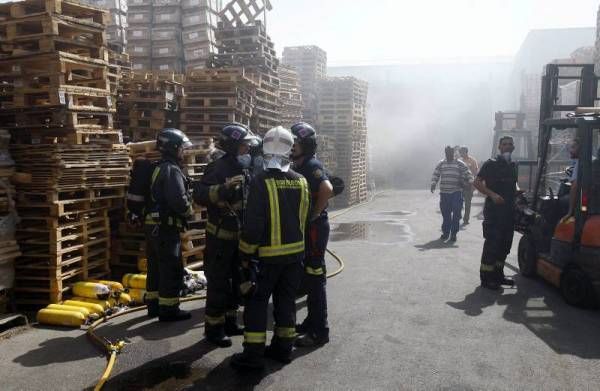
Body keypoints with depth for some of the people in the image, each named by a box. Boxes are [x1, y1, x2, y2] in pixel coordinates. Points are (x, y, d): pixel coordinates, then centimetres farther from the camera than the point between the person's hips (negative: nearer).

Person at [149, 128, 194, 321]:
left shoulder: (160, 168, 15)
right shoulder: (172, 170, -17)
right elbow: (179, 200, -26)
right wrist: (189, 210, -7)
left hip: (161, 224, 10)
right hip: (170, 225, -10)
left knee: (164, 267, 17)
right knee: (173, 269, -2)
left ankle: (160, 305, 27)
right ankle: (169, 309, 5)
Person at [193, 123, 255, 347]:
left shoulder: (245, 167, 8)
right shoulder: (218, 168, -17)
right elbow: (199, 195, -29)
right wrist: (223, 189, -40)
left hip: (240, 235, 8)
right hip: (220, 236, -8)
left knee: (236, 281, 16)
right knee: (218, 283, 0)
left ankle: (230, 322, 30)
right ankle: (214, 328, 11)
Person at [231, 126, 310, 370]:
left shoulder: (261, 182, -16)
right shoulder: (301, 181, 1)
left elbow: (253, 223, -16)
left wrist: (246, 253, -7)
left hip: (268, 254, -5)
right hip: (295, 251, 5)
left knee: (256, 302, 4)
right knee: (286, 299, 15)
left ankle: (253, 354, 6)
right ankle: (283, 347, 24)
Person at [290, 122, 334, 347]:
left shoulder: (312, 165, -16)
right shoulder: (299, 166, 13)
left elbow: (327, 190, -33)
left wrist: (314, 214, -22)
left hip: (314, 228, -10)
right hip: (304, 228, 10)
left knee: (315, 278, -4)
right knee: (308, 276, 18)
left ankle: (320, 331, 5)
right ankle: (311, 322, 31)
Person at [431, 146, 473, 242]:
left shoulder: (460, 164, 4)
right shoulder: (441, 164, 10)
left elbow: (468, 174, 3)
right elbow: (435, 175, 8)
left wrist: (471, 182, -13)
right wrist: (433, 184, -7)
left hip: (456, 193, -2)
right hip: (444, 193, 2)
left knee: (456, 214, -4)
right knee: (445, 214, 6)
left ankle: (453, 233, 5)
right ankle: (445, 232, 17)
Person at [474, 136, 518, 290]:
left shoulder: (513, 166, 16)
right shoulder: (491, 164, -5)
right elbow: (477, 182, -10)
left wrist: (517, 191, 6)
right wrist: (492, 195, -21)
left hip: (509, 210, 7)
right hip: (493, 209, -7)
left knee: (505, 244, 12)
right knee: (492, 243, -8)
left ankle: (498, 274, 24)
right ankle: (486, 277, -1)